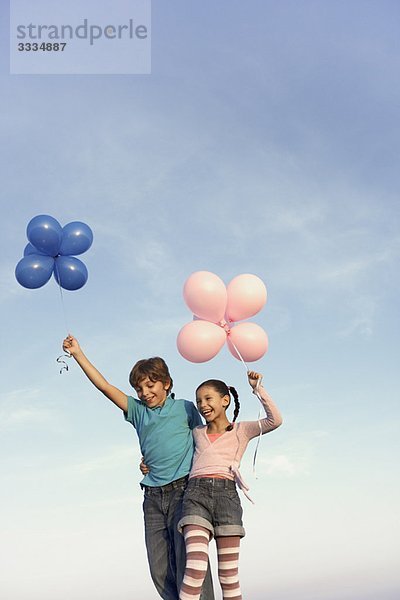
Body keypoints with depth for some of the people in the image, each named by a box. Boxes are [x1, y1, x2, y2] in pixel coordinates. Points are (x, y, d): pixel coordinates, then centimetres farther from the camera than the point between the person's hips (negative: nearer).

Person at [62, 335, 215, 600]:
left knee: (188, 560, -9)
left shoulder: (185, 408, 7)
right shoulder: (137, 410, 13)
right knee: (160, 568, 2)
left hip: (183, 490, -4)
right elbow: (105, 386, 10)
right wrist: (78, 353, 6)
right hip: (153, 496, 4)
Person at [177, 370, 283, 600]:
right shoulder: (196, 433, 24)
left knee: (229, 575, -1)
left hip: (226, 493, -1)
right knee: (196, 567, -20)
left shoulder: (241, 430, 15)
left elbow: (275, 420, -1)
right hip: (196, 494, 1)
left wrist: (257, 388, -2)